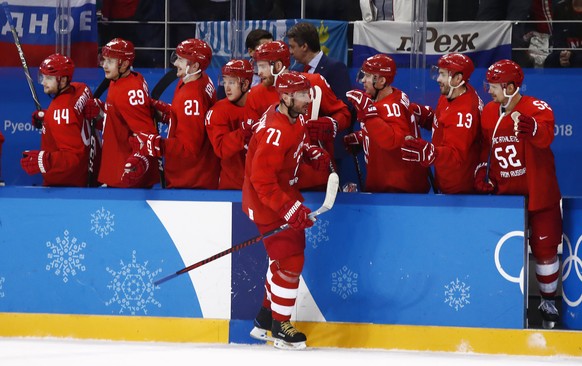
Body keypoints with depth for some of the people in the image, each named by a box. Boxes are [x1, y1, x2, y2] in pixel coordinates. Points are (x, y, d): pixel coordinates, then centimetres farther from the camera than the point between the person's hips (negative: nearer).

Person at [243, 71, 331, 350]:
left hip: (285, 192, 10)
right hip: (267, 202, -10)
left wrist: (318, 157, 4)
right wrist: (291, 210, -32)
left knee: (291, 249, 20)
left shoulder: (296, 117, -2)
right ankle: (280, 327, 7)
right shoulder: (275, 133, -31)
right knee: (290, 260, -7)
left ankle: (266, 317, 33)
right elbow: (263, 182, -31)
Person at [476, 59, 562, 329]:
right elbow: (484, 148, 15)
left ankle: (548, 302, 17)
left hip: (538, 194, -4)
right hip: (504, 194, 5)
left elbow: (545, 137, -36)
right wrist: (482, 175, 3)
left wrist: (532, 128, -57)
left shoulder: (537, 109, -16)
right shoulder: (488, 112, 3)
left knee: (545, 248, 2)